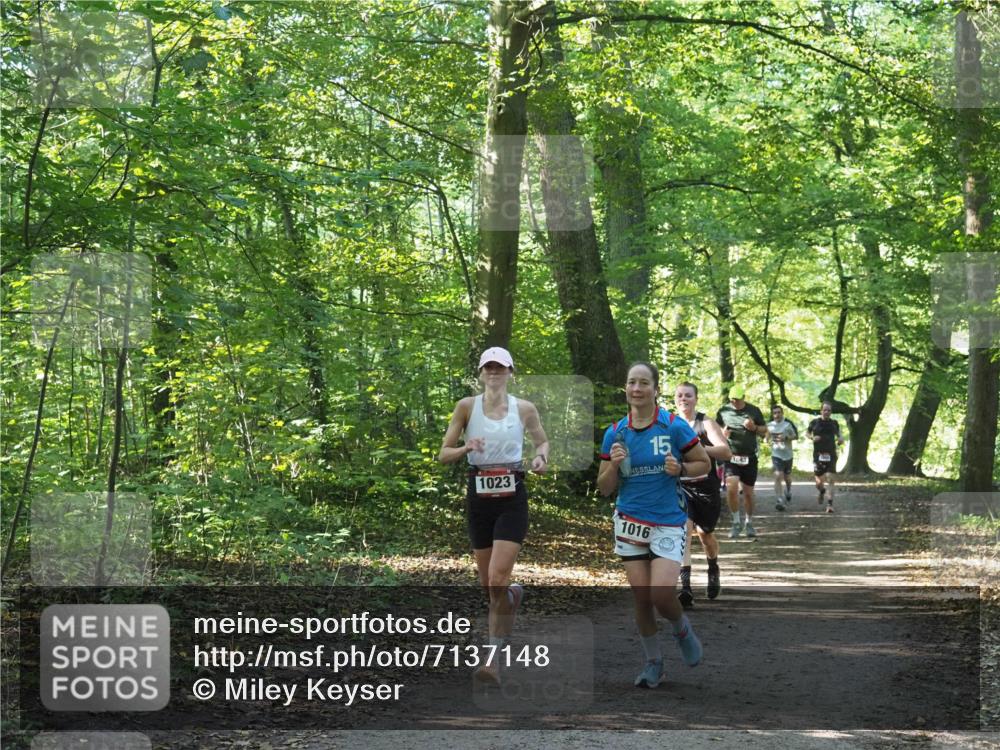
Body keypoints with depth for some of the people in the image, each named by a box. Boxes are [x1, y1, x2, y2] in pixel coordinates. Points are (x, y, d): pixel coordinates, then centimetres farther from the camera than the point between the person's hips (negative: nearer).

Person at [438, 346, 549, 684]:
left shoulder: (525, 409, 2)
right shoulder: (467, 406, 0)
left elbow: (542, 441, 19)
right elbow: (443, 455, 1)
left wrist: (541, 458, -3)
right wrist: (467, 448, -19)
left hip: (512, 496, -2)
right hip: (478, 495, 2)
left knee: (498, 580, -15)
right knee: (487, 583, 9)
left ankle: (493, 658, -9)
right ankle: (514, 594, 46)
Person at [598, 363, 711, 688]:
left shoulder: (674, 427, -6)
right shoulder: (615, 433, 2)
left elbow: (704, 464, 4)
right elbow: (604, 488, 6)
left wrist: (680, 469, -15)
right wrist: (614, 465, -14)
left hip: (668, 522, -3)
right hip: (630, 522, 3)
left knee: (662, 594, -16)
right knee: (641, 597, 1)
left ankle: (682, 629, 18)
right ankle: (653, 662, 19)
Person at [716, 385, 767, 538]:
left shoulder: (753, 411, 4)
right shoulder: (723, 411, 4)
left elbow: (764, 429, 11)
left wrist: (754, 428, -11)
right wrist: (722, 433, -11)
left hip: (749, 457, 1)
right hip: (731, 457, -1)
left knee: (748, 492, 7)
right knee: (731, 488, -18)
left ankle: (749, 523, 25)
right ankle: (736, 522, -3)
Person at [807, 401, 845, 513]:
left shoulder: (834, 423, 6)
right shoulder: (815, 423, 0)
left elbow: (838, 433, 22)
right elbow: (807, 433, 14)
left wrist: (840, 439, -1)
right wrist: (812, 437, -7)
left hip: (831, 455, 0)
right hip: (818, 455, 0)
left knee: (830, 479, -13)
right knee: (819, 482, 4)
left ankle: (830, 504, -13)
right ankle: (821, 491, 41)